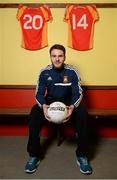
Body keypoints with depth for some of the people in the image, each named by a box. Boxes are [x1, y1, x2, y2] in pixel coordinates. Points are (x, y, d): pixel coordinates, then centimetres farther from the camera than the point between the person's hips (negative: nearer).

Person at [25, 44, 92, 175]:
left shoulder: (72, 72, -11)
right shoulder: (44, 72, -8)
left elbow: (78, 93, -14)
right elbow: (39, 93, -9)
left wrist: (72, 107, -37)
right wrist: (43, 106, -33)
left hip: (68, 103, -1)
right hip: (49, 102, 1)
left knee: (82, 113, -32)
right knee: (34, 112, -30)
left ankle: (82, 155, -19)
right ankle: (34, 155, -18)